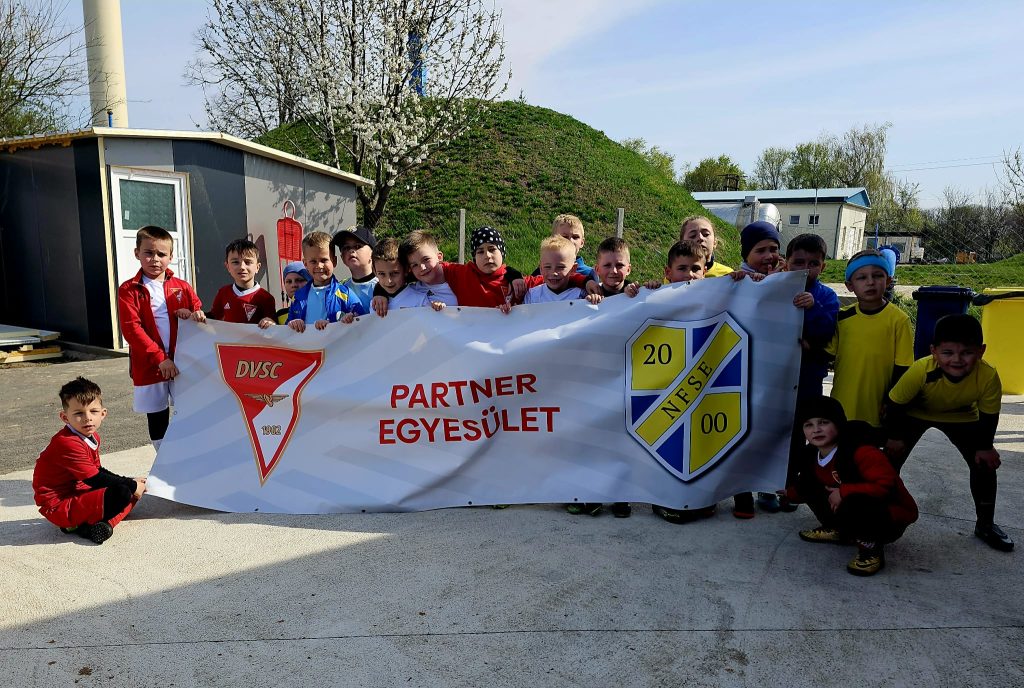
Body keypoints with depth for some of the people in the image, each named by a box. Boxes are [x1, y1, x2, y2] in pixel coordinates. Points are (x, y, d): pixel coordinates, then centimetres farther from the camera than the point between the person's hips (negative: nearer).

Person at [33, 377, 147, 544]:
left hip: (78, 492, 10)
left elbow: (97, 470, 16)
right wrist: (132, 485, -15)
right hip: (59, 505, -10)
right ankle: (82, 525, -9)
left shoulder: (92, 436, 6)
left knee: (134, 489, 6)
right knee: (122, 493, -28)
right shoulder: (67, 443, -23)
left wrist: (130, 482, 6)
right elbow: (95, 479, -23)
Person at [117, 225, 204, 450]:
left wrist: (195, 315, -11)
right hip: (149, 366, -2)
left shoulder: (182, 287, 6)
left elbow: (199, 312, 15)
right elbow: (131, 329, -11)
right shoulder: (129, 290, -3)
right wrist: (159, 358, -18)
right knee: (157, 418, 10)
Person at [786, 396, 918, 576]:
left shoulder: (862, 452, -27)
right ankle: (838, 531, 17)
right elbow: (806, 489, 17)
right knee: (807, 484, 0)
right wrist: (787, 492, 5)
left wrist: (844, 492, -34)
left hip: (891, 518, -8)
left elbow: (887, 484, -37)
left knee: (852, 505, -41)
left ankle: (871, 548, -11)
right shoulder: (811, 456, -3)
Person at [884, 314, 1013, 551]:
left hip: (962, 418, 2)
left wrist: (985, 446, -7)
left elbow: (988, 415, -14)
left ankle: (986, 524, 20)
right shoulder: (921, 371, -41)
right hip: (916, 414, -2)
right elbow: (895, 402, -25)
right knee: (892, 459, -7)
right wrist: (894, 437, -15)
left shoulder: (989, 377, -34)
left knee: (985, 465, 0)